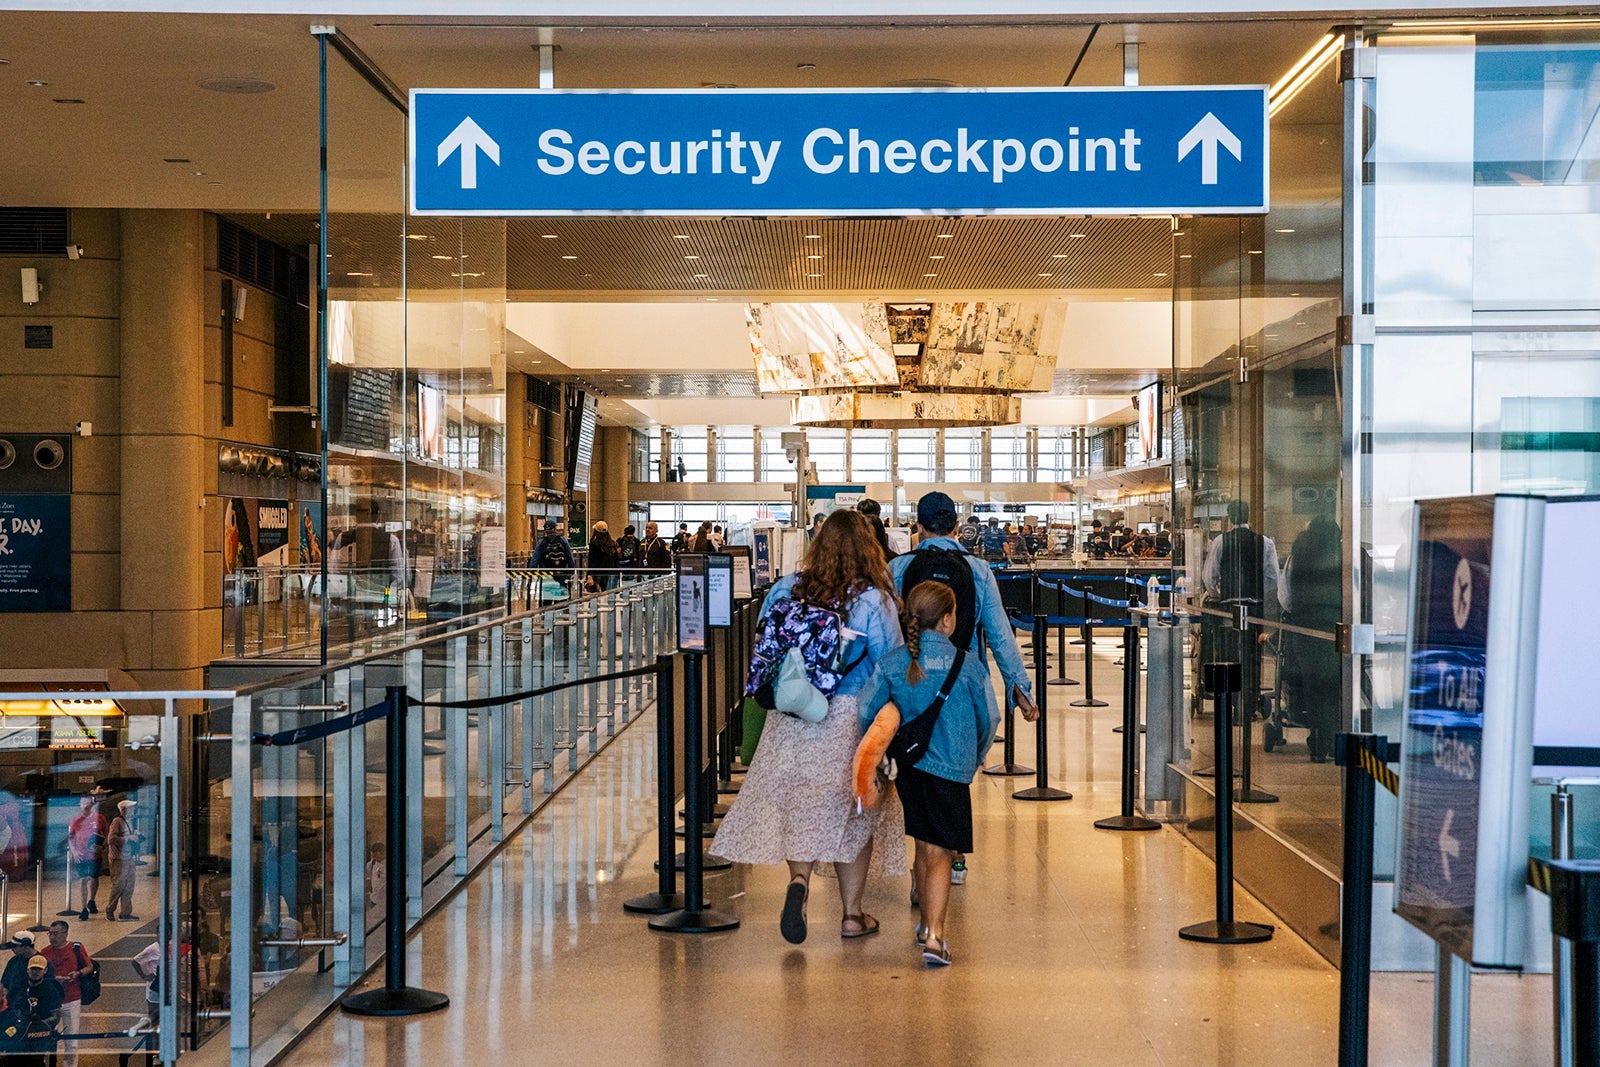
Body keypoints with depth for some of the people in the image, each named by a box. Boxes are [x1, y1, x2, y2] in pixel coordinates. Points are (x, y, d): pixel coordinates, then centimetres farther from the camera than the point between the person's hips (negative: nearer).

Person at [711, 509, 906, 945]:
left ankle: (799, 878, -15)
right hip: (852, 717, -2)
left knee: (798, 802, 12)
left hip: (791, 715, 2)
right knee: (853, 810, 9)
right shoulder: (874, 601, -10)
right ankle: (852, 914, 16)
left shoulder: (786, 589, 0)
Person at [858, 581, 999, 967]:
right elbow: (990, 719, 3)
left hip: (908, 766, 3)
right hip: (952, 769, -3)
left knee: (924, 846, 20)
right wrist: (974, 759, 21)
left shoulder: (891, 664, -3)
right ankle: (934, 935, -13)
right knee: (939, 854, -1)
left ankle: (927, 924, 33)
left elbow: (865, 714, -1)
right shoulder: (968, 664, -7)